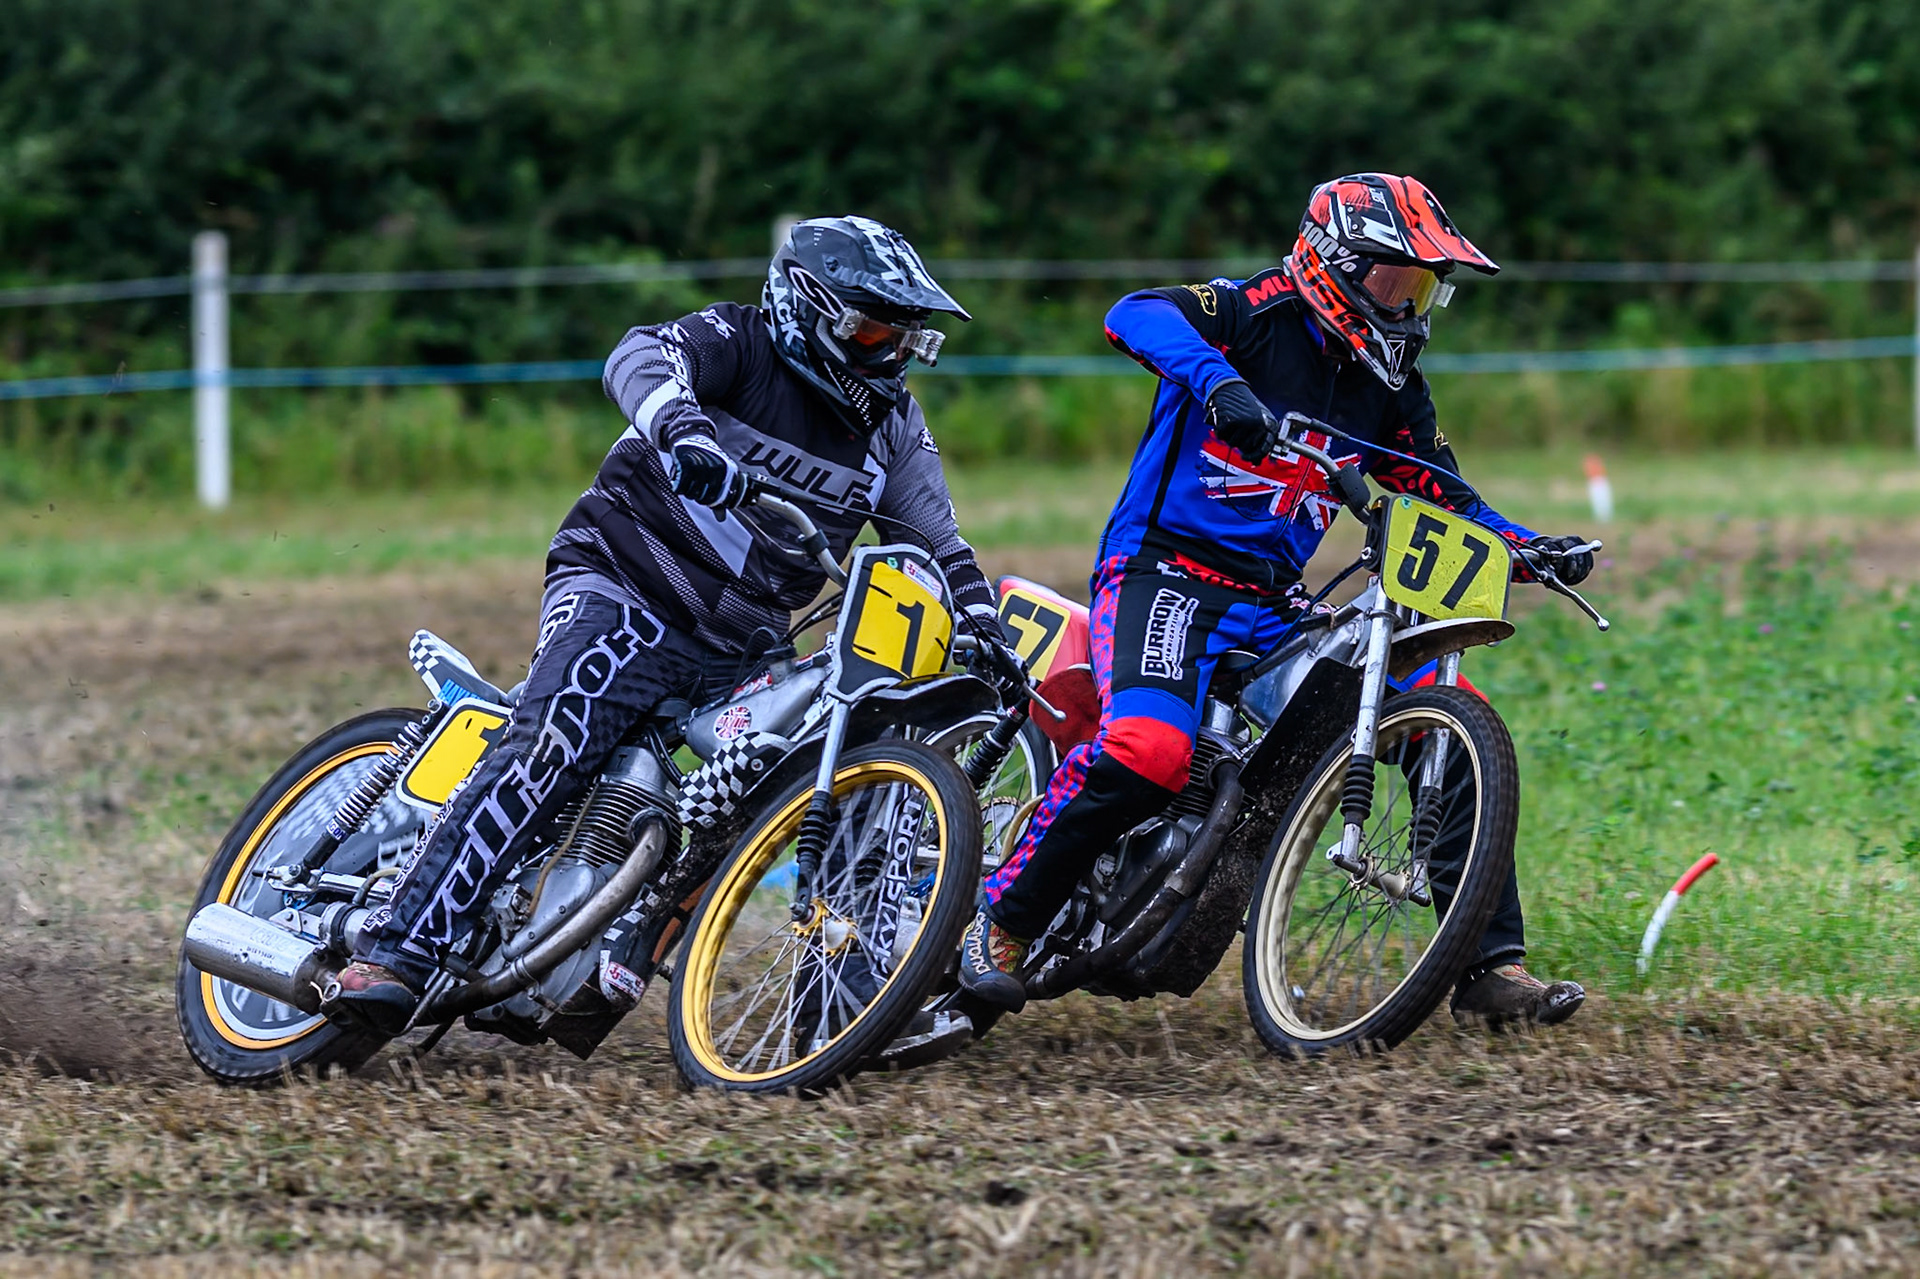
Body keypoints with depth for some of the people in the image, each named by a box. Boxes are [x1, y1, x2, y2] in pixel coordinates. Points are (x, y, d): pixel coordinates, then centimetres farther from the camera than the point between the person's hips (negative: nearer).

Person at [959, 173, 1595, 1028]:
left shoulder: (1392, 387, 14)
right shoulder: (1257, 316, -7)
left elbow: (1444, 499, 18)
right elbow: (1136, 313, -26)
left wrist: (1529, 547, -1)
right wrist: (1219, 384, -44)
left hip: (1273, 602, 7)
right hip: (1164, 573, -7)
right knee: (1148, 755, -33)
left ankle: (1490, 965, -2)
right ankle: (1003, 920, -14)